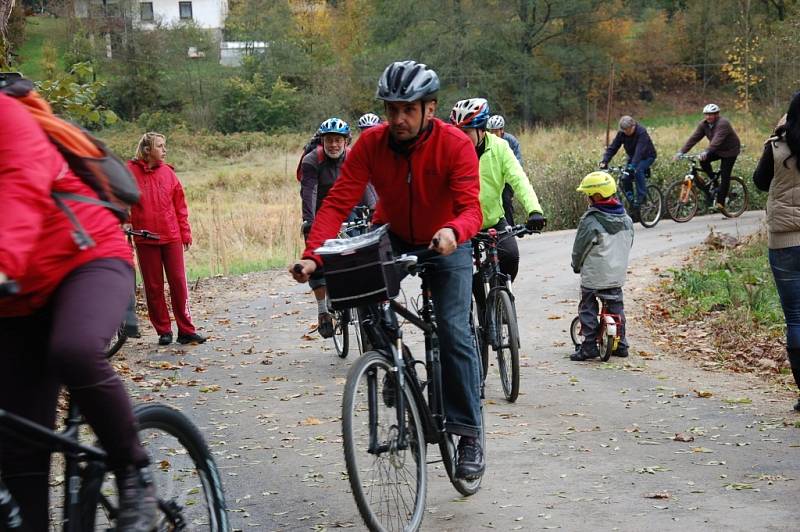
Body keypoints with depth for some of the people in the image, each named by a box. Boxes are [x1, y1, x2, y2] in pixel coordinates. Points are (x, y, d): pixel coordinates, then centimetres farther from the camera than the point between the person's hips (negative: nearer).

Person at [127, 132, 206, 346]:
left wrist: (186, 234, 7)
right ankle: (163, 331, 14)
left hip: (172, 238, 2)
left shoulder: (168, 172, 5)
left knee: (179, 283, 1)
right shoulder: (131, 171, -2)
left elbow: (180, 206, 8)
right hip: (145, 240, -2)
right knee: (153, 287, 4)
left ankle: (186, 330, 6)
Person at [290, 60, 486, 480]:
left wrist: (453, 232, -59)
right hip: (392, 239, 2)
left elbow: (471, 208, -35)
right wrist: (312, 255, -42)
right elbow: (337, 202, -26)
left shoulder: (455, 144, -26)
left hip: (446, 244, -2)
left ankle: (469, 434, -4)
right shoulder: (371, 143, -21)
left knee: (454, 331, -14)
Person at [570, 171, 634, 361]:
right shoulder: (626, 219, 2)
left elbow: (579, 249, -10)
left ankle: (589, 346, 2)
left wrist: (576, 266, 9)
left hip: (593, 276, -6)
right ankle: (621, 344, 21)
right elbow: (628, 245, 13)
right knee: (616, 307, 17)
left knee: (588, 310, 4)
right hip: (618, 275, 6)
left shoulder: (590, 221, -18)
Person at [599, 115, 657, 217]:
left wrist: (633, 166, -55)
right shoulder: (621, 133, -15)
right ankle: (630, 197, 0)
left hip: (647, 156, -6)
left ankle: (641, 196, -22)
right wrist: (604, 161, -32)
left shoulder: (641, 132, -32)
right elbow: (612, 147, -17)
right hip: (632, 157, 6)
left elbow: (639, 151, -42)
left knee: (638, 170, -32)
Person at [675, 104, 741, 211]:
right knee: (703, 160, -20)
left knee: (725, 176, -12)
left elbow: (717, 139, -44)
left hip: (730, 151, -6)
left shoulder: (723, 123, -29)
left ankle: (720, 203, -8)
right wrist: (681, 152, -25)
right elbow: (694, 138, -14)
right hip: (717, 150, 6)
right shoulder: (703, 124, -8)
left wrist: (706, 152, -58)